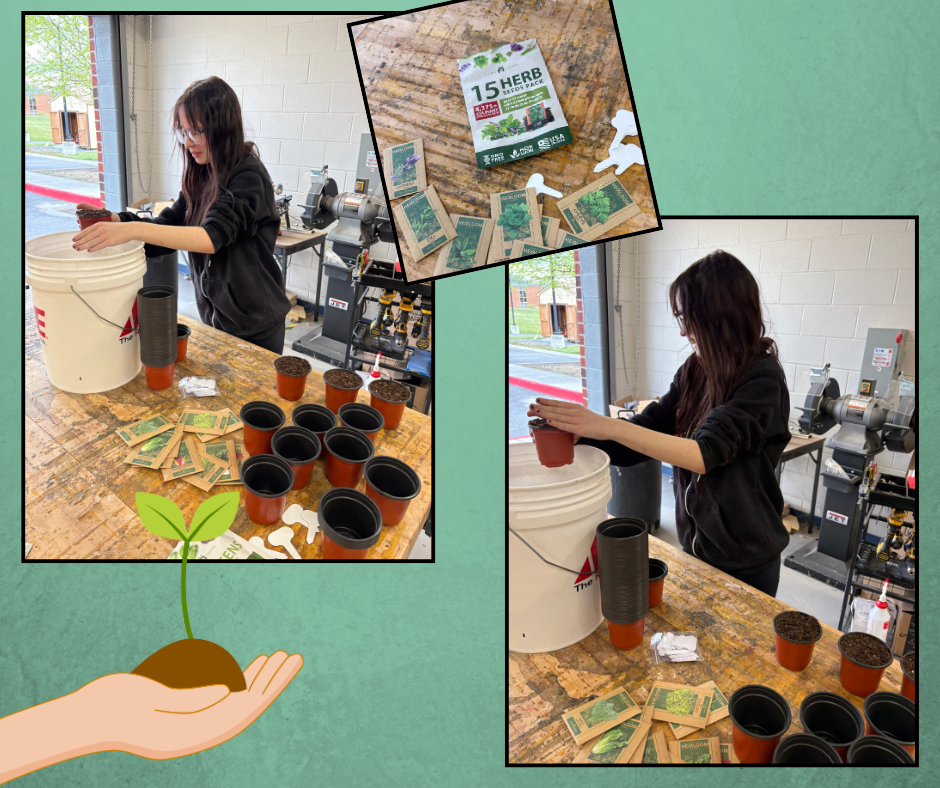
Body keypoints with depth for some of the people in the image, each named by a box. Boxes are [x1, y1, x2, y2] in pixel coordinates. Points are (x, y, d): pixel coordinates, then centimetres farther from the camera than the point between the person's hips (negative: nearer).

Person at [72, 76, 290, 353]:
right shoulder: (201, 176, 5)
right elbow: (170, 223, 8)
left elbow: (213, 236, -31)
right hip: (214, 317, 7)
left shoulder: (248, 177, -20)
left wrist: (134, 230, -39)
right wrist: (114, 221, -10)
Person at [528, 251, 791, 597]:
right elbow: (651, 426, 2)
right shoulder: (694, 371, -1)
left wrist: (609, 427, -36)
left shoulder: (762, 380, -21)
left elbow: (705, 454, -31)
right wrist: (577, 430, -15)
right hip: (695, 543, 6)